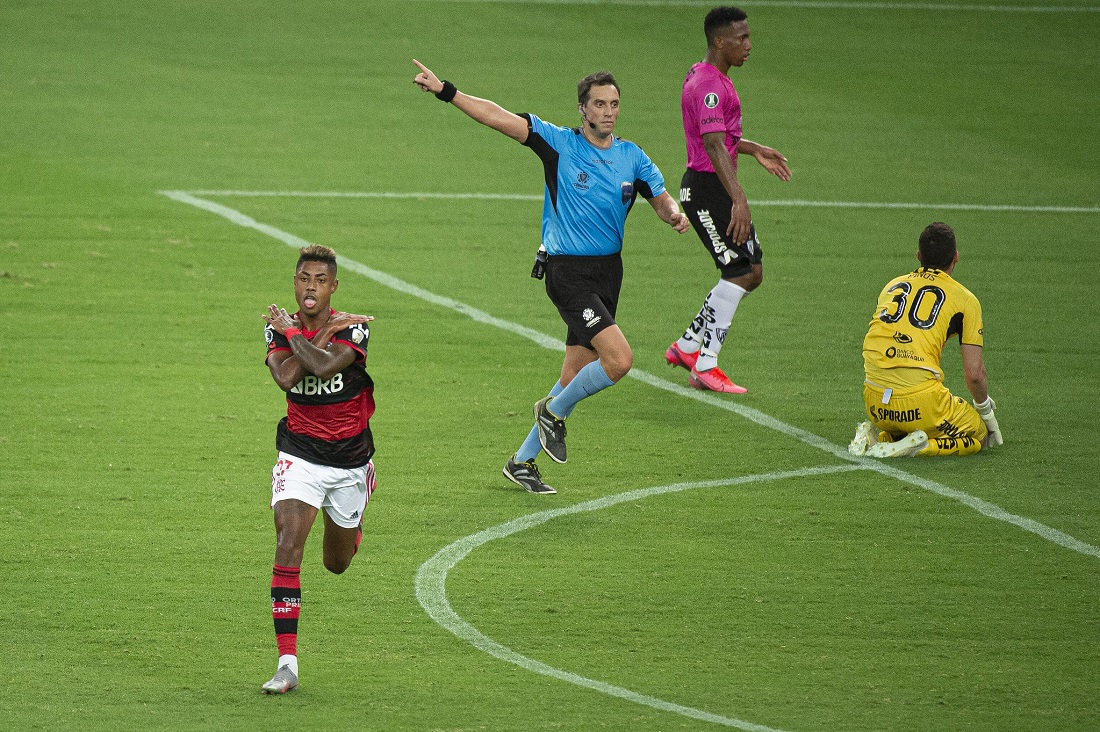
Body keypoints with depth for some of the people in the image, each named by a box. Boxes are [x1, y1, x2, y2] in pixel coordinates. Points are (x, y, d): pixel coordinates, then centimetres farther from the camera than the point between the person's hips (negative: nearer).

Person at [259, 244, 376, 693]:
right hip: (300, 454, 0)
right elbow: (286, 377, -25)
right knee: (288, 549, -21)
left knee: (336, 564, 17)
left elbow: (323, 367, -32)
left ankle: (350, 529, 58)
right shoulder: (278, 328, -6)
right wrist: (327, 332, -22)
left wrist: (293, 332, -19)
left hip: (350, 460, 0)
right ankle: (287, 664, -22)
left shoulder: (354, 328, -14)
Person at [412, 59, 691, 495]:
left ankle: (522, 461, 24)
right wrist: (444, 91, -19)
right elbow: (499, 118, -11)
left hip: (608, 271, 6)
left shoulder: (632, 157, 7)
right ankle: (554, 411, 6)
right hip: (569, 273, -6)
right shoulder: (560, 144, -7)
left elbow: (661, 199, 10)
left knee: (575, 376, 10)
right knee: (619, 360, -20)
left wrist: (675, 214, -15)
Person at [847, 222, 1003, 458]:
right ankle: (920, 446, -10)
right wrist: (985, 411, 21)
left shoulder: (892, 286, 19)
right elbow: (975, 375, 1)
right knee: (979, 434, 17)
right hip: (920, 401, -5)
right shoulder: (964, 299, 5)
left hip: (875, 402, 5)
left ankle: (873, 435, 3)